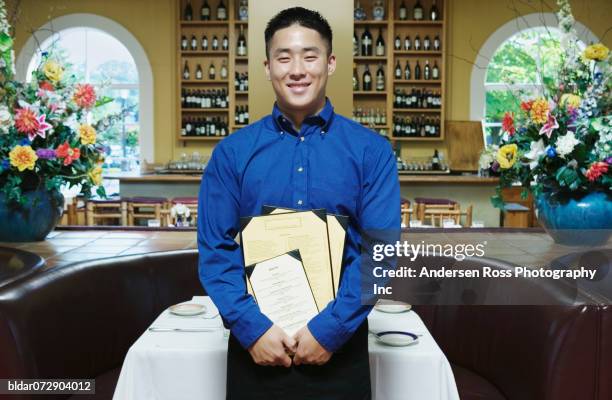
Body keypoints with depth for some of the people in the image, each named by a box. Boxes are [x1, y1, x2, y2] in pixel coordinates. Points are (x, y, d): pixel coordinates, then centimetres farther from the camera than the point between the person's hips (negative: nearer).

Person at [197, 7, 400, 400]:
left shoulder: (371, 151, -2)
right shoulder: (232, 152, 1)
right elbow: (214, 249, -3)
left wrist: (331, 328, -15)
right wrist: (251, 326, -14)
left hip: (339, 343, 0)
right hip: (255, 342, 1)